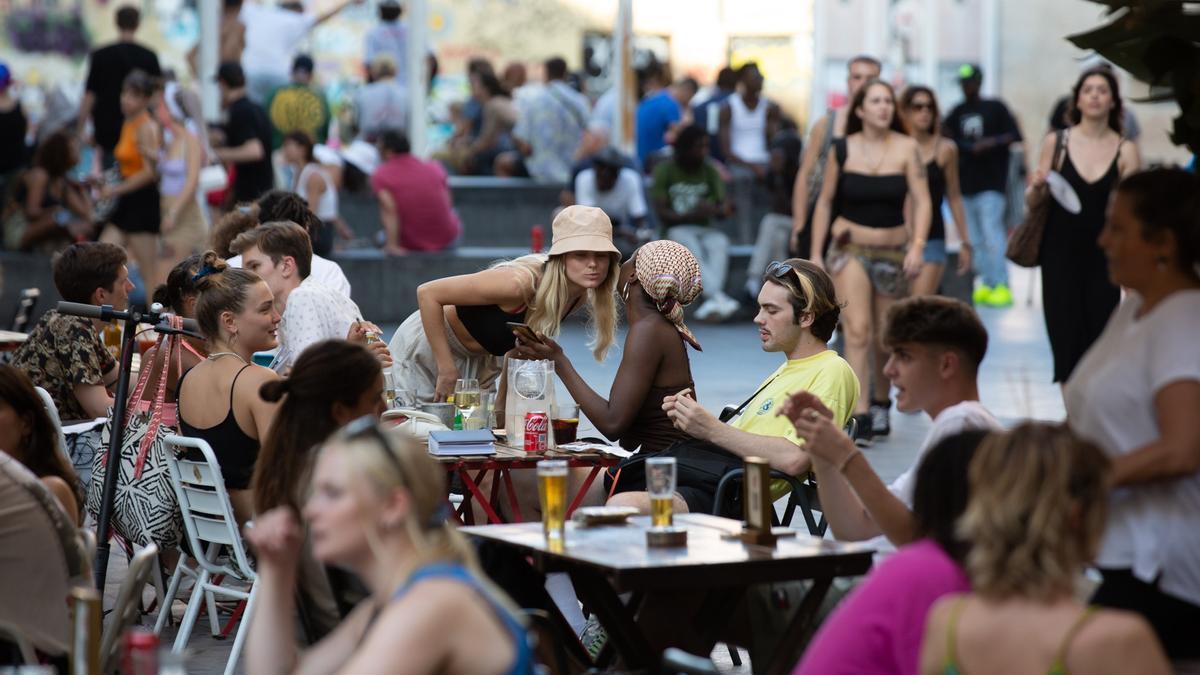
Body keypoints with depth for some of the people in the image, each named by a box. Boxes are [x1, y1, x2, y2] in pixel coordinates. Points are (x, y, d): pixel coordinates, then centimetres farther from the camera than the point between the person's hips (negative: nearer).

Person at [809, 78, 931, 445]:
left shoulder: (906, 149, -5)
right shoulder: (843, 149, -2)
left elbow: (921, 200, -8)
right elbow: (825, 201, 6)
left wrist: (918, 245, -21)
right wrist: (816, 253, 3)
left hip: (893, 250, 1)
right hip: (850, 247, -1)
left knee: (885, 339, 10)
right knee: (857, 331, -16)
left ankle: (880, 404, 34)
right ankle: (860, 417, -20)